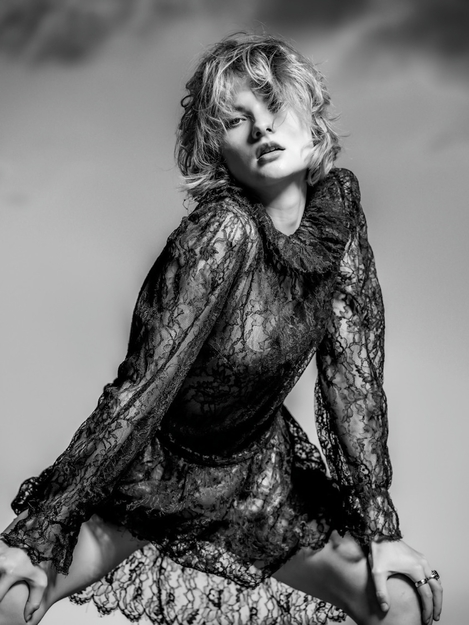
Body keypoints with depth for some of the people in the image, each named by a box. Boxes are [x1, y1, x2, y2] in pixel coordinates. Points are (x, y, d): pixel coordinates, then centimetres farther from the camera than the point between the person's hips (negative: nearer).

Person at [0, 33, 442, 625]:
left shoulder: (338, 205, -11)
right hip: (154, 476, -4)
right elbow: (143, 388, -29)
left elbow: (352, 368, -9)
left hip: (260, 470, 5)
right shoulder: (224, 231, -28)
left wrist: (379, 525, -10)